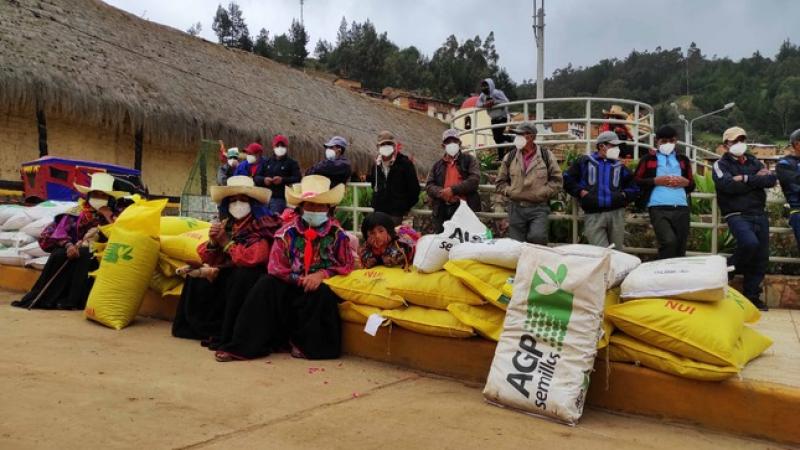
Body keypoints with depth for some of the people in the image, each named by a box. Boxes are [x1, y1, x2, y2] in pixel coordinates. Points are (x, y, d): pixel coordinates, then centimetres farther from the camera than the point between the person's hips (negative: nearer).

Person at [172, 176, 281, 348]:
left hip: (254, 276, -7)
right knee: (197, 281, 6)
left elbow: (254, 258, -31)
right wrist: (213, 241, -16)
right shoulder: (224, 224, 4)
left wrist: (226, 243, -17)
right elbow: (206, 259, 6)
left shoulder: (261, 224, -17)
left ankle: (229, 336, -20)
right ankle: (209, 328, 16)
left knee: (239, 279, -34)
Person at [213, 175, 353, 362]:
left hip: (321, 287, -1)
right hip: (292, 285, 2)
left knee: (321, 293, -33)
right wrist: (300, 280, -20)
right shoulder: (288, 232, -1)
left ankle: (304, 343, -8)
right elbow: (275, 267, -6)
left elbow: (347, 265, -3)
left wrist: (322, 274, -20)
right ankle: (246, 345, -20)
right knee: (267, 284, -23)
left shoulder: (337, 234, -2)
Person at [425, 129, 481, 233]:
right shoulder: (438, 165, 21)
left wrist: (453, 189, -14)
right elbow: (429, 185, 10)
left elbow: (474, 180, -5)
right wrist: (441, 192, -11)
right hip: (442, 210, 3)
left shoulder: (469, 160, 10)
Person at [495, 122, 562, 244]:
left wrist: (542, 193, -8)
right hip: (516, 208, 3)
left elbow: (557, 180, 3)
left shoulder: (546, 155, 3)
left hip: (539, 208, -2)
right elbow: (500, 181, 14)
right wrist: (509, 192, -2)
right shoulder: (510, 157, 9)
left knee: (537, 238, -21)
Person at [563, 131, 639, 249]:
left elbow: (633, 187, 26)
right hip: (593, 214, -3)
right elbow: (568, 179, 11)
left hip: (616, 213, 3)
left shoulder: (620, 166, 21)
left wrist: (624, 195, 6)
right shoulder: (584, 162, 12)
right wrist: (580, 191, -1)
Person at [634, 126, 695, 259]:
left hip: (681, 208, 4)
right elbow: (636, 181, 4)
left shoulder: (683, 160, 21)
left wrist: (685, 182, 1)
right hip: (658, 208, -4)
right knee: (669, 241, -23)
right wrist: (656, 181, -9)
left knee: (681, 248, 4)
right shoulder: (648, 159, 10)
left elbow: (692, 185, 24)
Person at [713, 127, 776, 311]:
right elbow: (728, 185, -16)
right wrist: (757, 178, -7)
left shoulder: (754, 162, 18)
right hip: (737, 215, -5)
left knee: (761, 258, 4)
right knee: (750, 242, -31)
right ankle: (730, 269, -5)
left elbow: (771, 180, 1)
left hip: (759, 215, 6)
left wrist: (746, 179, -10)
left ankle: (751, 296, 14)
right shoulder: (721, 164, 3)